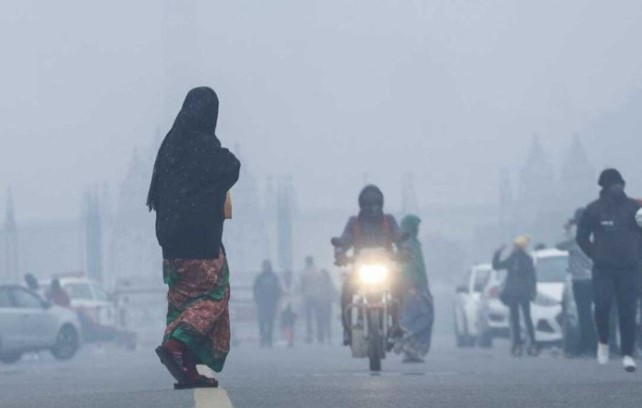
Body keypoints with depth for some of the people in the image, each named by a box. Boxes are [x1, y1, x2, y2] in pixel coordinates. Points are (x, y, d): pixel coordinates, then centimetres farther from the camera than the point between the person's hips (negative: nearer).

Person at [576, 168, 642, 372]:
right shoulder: (595, 209, 3)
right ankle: (603, 342, 9)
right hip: (603, 269, -1)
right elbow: (582, 236, 9)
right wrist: (594, 254, -1)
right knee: (602, 305, -16)